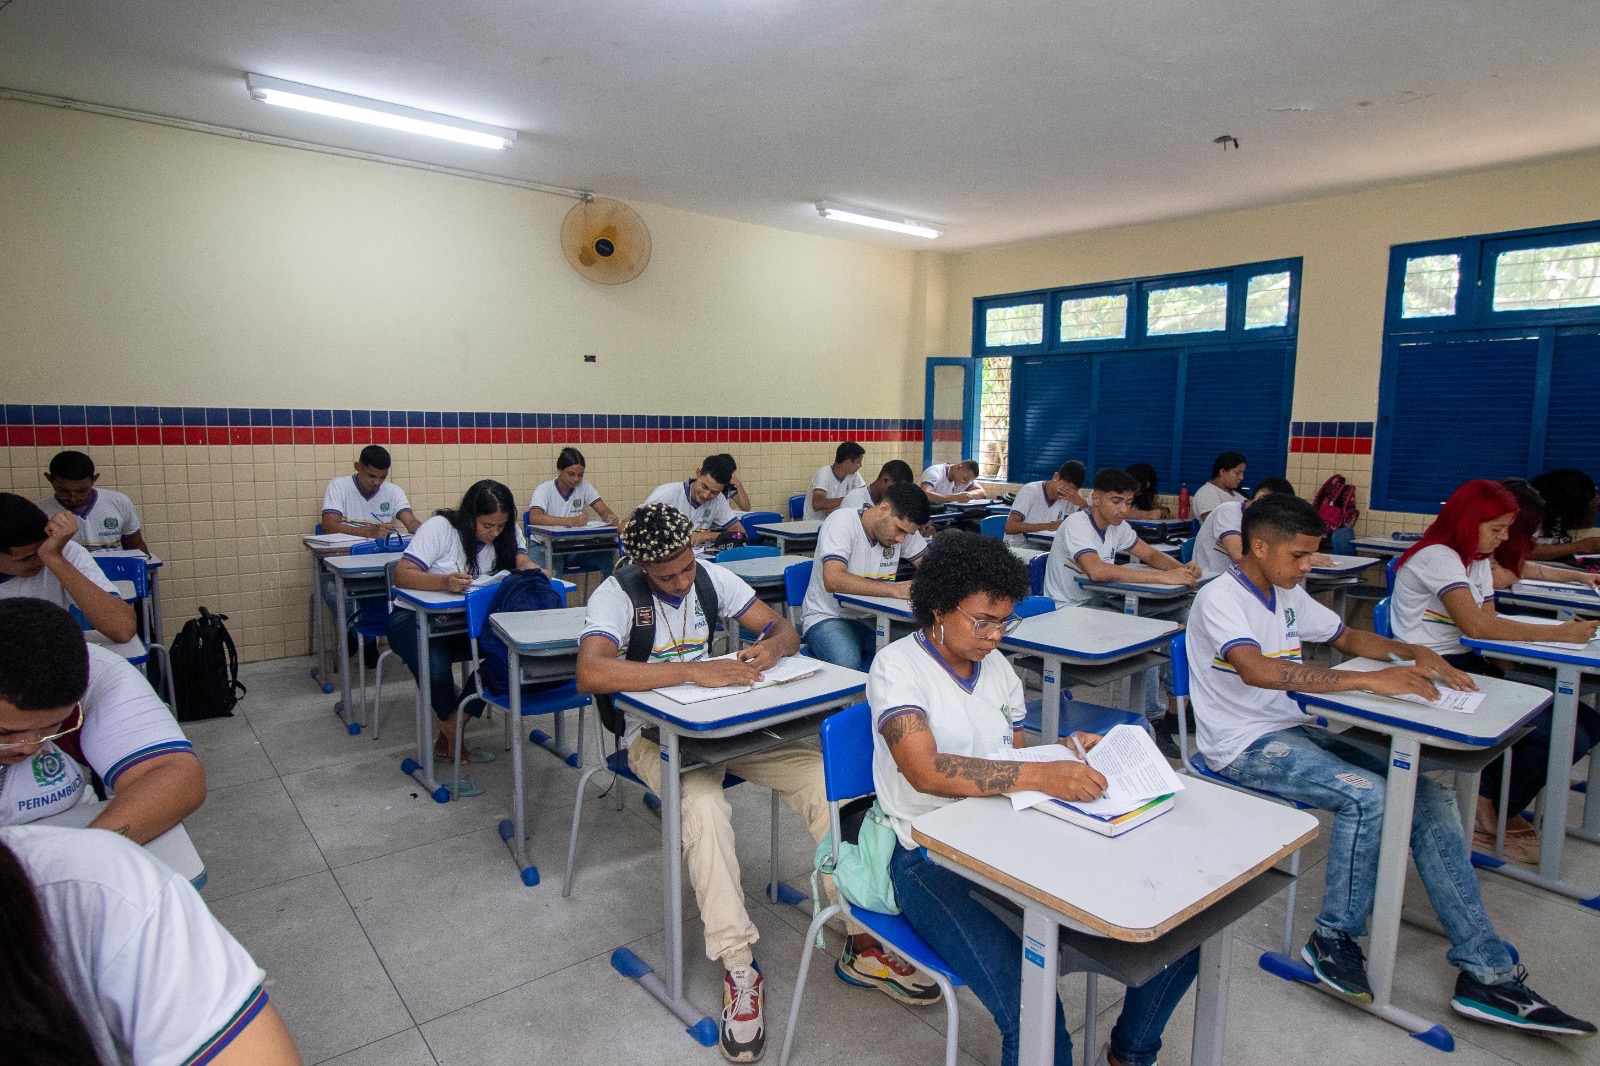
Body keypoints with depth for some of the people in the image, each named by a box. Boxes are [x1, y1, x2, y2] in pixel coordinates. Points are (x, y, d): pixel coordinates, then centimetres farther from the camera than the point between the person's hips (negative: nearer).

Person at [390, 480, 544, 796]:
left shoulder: (507, 532, -2)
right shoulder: (440, 528, -17)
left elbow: (523, 563, -15)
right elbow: (401, 574, -24)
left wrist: (535, 574, -40)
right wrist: (443, 582, -44)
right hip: (416, 617, -4)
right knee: (435, 667, -36)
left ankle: (447, 738, -8)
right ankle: (455, 751, -12)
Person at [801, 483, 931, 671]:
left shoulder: (904, 526, 1)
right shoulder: (842, 521, -18)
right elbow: (833, 580, -31)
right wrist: (894, 589, -37)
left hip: (873, 617, 6)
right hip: (828, 617, -5)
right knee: (847, 662, -37)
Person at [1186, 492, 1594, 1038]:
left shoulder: (1288, 595, 11)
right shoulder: (1219, 598, -16)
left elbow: (1347, 636, 24)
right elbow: (1256, 669, -33)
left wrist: (1413, 652, 4)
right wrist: (1368, 680, -32)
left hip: (1294, 730, 8)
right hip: (1244, 747, -8)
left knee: (1428, 796, -5)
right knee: (1368, 795, -28)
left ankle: (1486, 972, 0)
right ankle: (1333, 940, -6)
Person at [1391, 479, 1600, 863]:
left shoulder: (1476, 561, 18)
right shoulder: (1436, 557, -12)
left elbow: (1490, 627, 7)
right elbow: (1475, 624, -24)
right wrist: (1559, 634, -19)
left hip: (1467, 667, 10)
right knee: (1564, 737, -18)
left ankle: (1491, 801, 9)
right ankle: (1493, 820, 4)